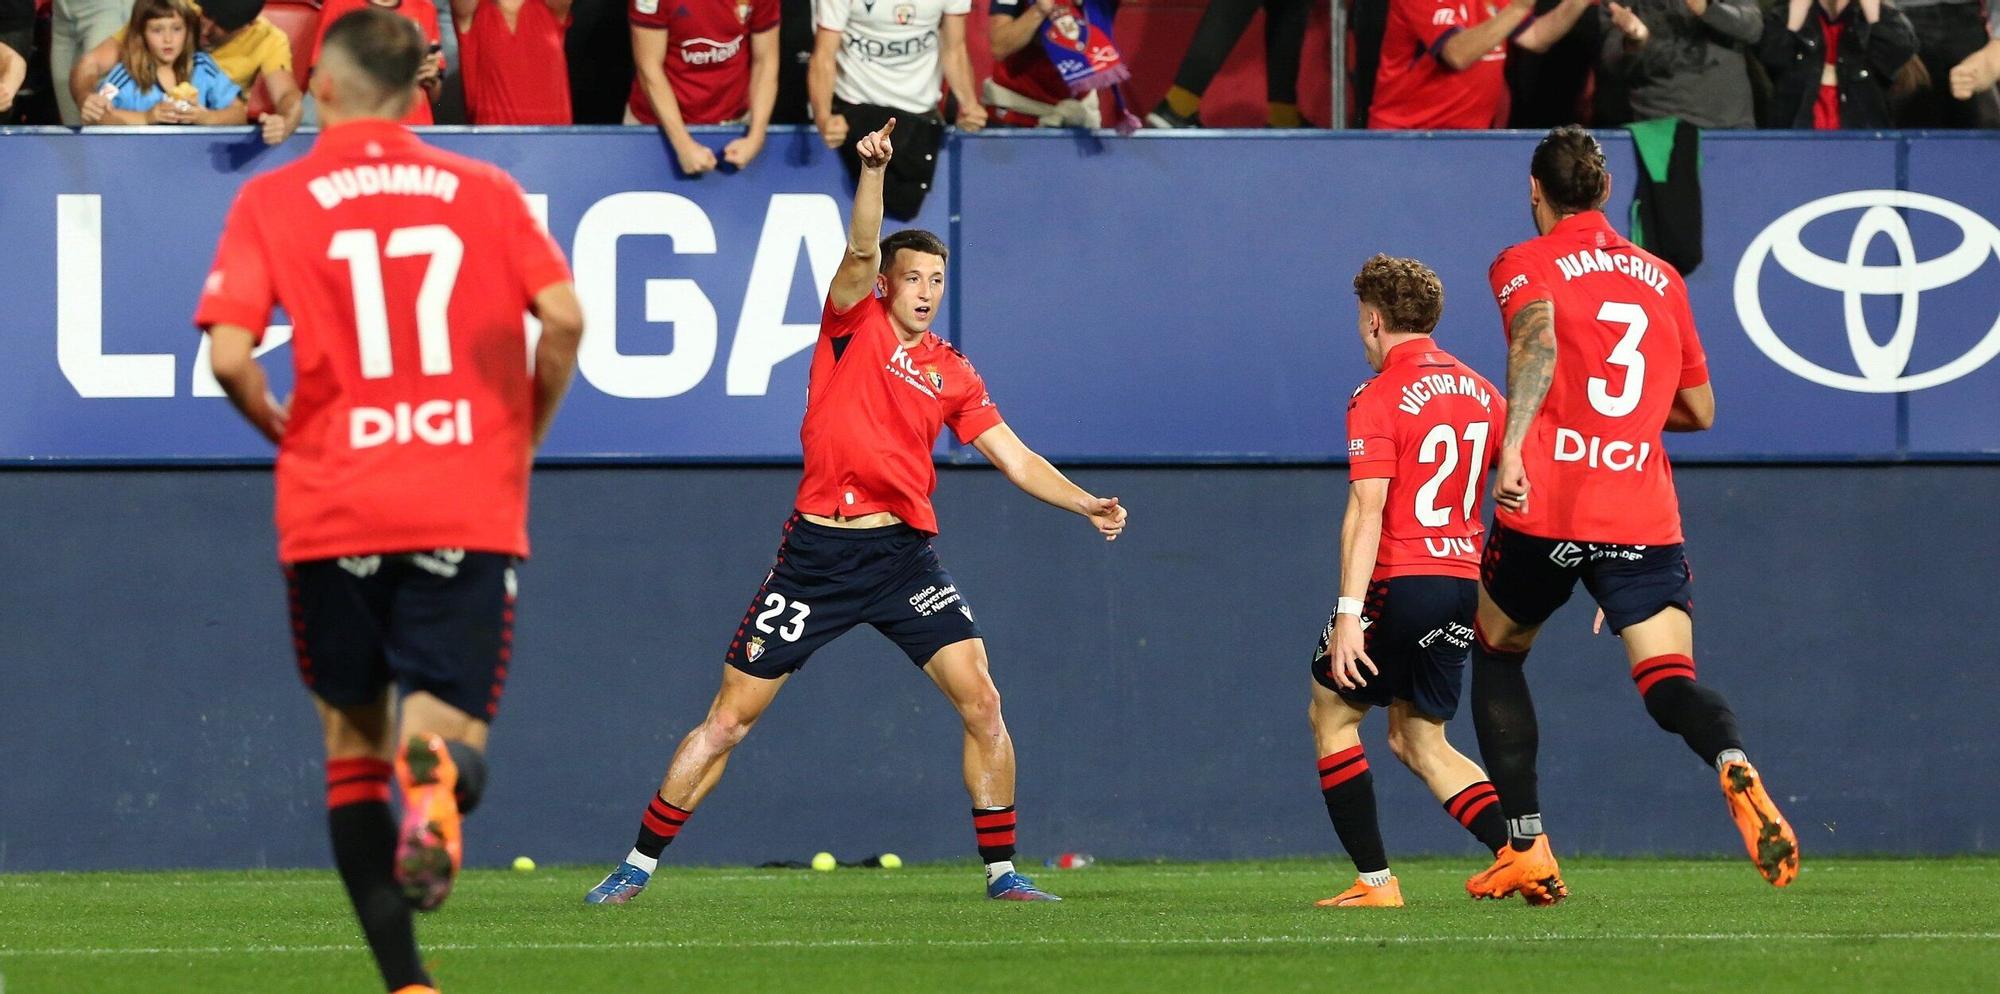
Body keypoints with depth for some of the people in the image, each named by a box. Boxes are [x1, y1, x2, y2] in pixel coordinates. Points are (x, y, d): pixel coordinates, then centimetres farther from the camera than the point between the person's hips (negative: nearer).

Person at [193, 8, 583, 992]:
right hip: (470, 507, 0)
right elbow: (562, 317, -5)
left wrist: (279, 428, 10)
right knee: (450, 727, 1)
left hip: (333, 511, 0)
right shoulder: (484, 192, 6)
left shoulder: (272, 201, 2)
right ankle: (440, 767, -38)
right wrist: (523, 435, 11)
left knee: (353, 739, 15)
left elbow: (228, 353, -9)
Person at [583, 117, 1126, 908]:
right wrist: (872, 171, -31)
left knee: (981, 702, -9)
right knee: (729, 716, 0)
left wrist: (1086, 504, -4)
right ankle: (639, 864, 10)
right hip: (818, 552, -3)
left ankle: (1001, 869, 2)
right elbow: (861, 254, -15)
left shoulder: (952, 374, 10)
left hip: (903, 554, 3)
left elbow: (1015, 459, 9)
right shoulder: (854, 323, 3)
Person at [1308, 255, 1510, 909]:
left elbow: (1366, 511, -18)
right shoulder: (1481, 394, 11)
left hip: (1399, 581, -7)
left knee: (1332, 714, 10)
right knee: (1417, 741, 15)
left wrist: (1349, 613, -21)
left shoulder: (1378, 400, -10)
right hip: (1465, 582, 7)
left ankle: (1375, 879, 4)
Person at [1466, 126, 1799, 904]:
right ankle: (1736, 769, -41)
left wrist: (1513, 445, -30)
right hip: (1645, 516, 2)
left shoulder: (1525, 266, 4)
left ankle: (1526, 849, 17)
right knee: (1669, 680, -6)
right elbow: (1699, 409, 22)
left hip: (1543, 514, -2)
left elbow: (1538, 340, -20)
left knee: (1496, 654, 22)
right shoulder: (1661, 277, 17)